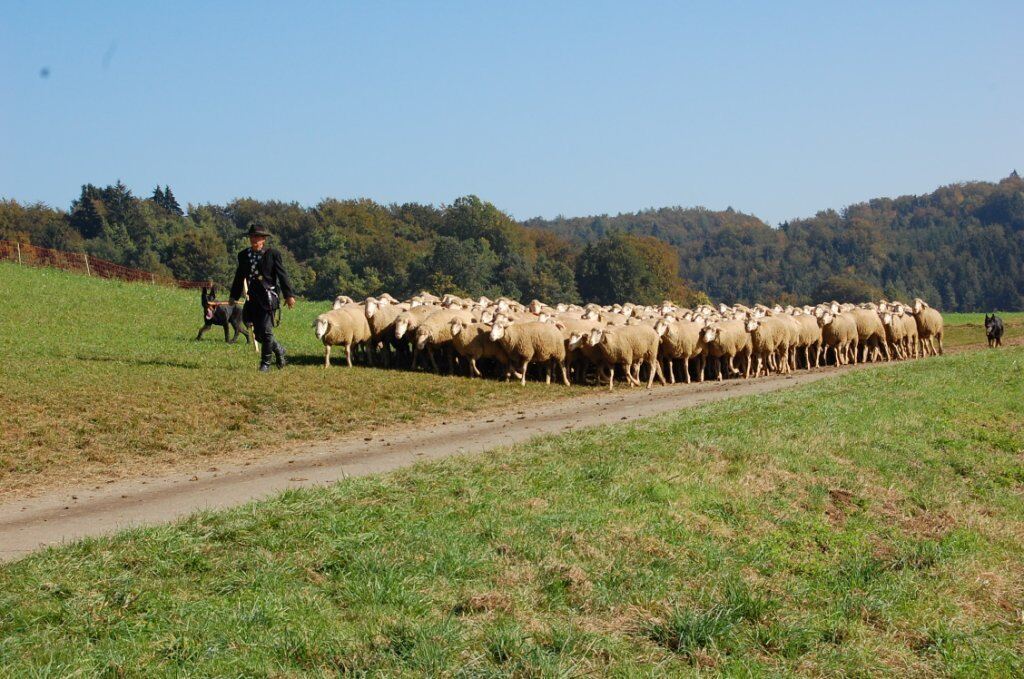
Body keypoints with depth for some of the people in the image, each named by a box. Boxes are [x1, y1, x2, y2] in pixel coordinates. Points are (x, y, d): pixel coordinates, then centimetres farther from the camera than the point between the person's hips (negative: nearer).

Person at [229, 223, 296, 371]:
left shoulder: (272, 254, -4)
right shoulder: (243, 255, 10)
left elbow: (282, 275, -6)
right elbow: (239, 277, 18)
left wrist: (289, 295, -11)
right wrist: (234, 296, 19)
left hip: (268, 296, -5)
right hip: (253, 297, 5)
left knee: (266, 330, -6)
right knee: (257, 332, 7)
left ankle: (265, 363, 6)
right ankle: (279, 350, 30)